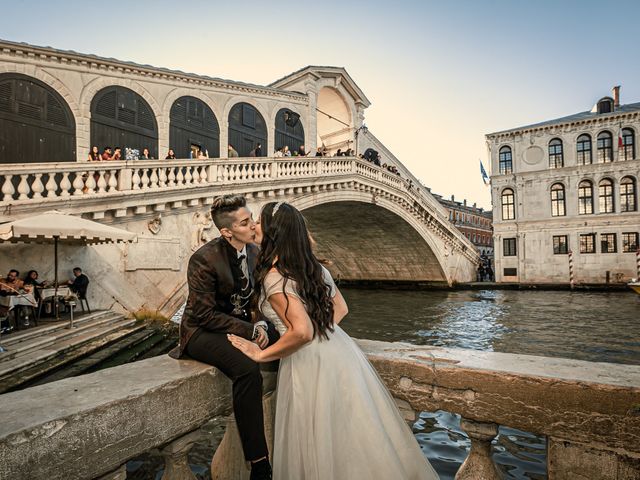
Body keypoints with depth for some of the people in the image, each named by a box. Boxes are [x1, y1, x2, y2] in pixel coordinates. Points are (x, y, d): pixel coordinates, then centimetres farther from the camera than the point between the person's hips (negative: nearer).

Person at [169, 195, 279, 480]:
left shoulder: (254, 251, 0)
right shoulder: (204, 259, -20)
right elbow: (206, 315, -19)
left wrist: (260, 324, -10)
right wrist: (250, 331, -22)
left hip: (243, 323, 7)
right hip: (204, 331, -6)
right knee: (247, 370, -33)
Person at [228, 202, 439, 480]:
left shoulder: (273, 277, -17)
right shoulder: (313, 266, 6)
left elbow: (302, 332, -26)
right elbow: (340, 309, 14)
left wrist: (261, 354, -13)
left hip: (311, 362, -7)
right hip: (339, 350, 8)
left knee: (323, 445, 13)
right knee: (351, 433, 23)